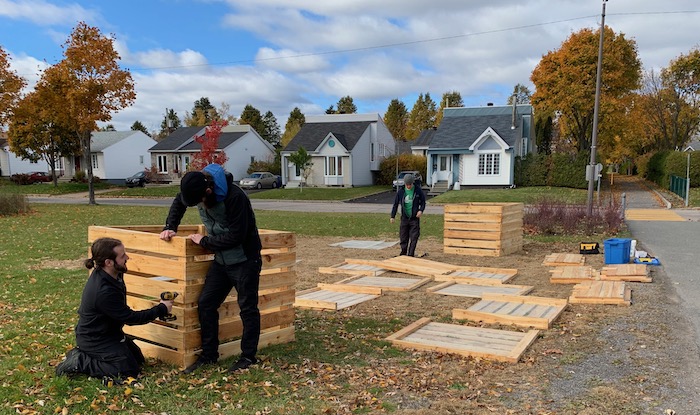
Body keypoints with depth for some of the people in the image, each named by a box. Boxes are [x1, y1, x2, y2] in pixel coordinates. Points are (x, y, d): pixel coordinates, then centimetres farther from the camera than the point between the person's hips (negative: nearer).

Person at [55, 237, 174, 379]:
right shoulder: (103, 291, -36)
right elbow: (129, 317, -25)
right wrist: (162, 309, -17)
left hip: (109, 331, 10)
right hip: (94, 340, -10)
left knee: (139, 360, 16)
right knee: (129, 370, -14)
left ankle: (82, 355, 17)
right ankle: (79, 362, -3)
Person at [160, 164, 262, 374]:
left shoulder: (235, 197, -30)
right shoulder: (196, 187, -7)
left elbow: (236, 236, -27)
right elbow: (178, 203, 16)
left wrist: (204, 241, -17)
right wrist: (170, 227, 4)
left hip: (244, 260, -7)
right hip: (221, 259, 7)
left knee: (248, 308, 2)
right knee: (206, 303, 5)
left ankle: (249, 357, 16)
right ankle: (209, 354, 17)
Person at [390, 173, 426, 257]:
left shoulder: (418, 190, -3)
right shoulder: (401, 191, -1)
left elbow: (423, 201, 6)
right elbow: (395, 204, 5)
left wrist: (421, 210, -13)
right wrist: (392, 216, 3)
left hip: (415, 218, -1)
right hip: (404, 218, 1)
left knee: (414, 237, -4)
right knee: (403, 237, 6)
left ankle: (411, 255, 4)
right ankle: (403, 253, 22)